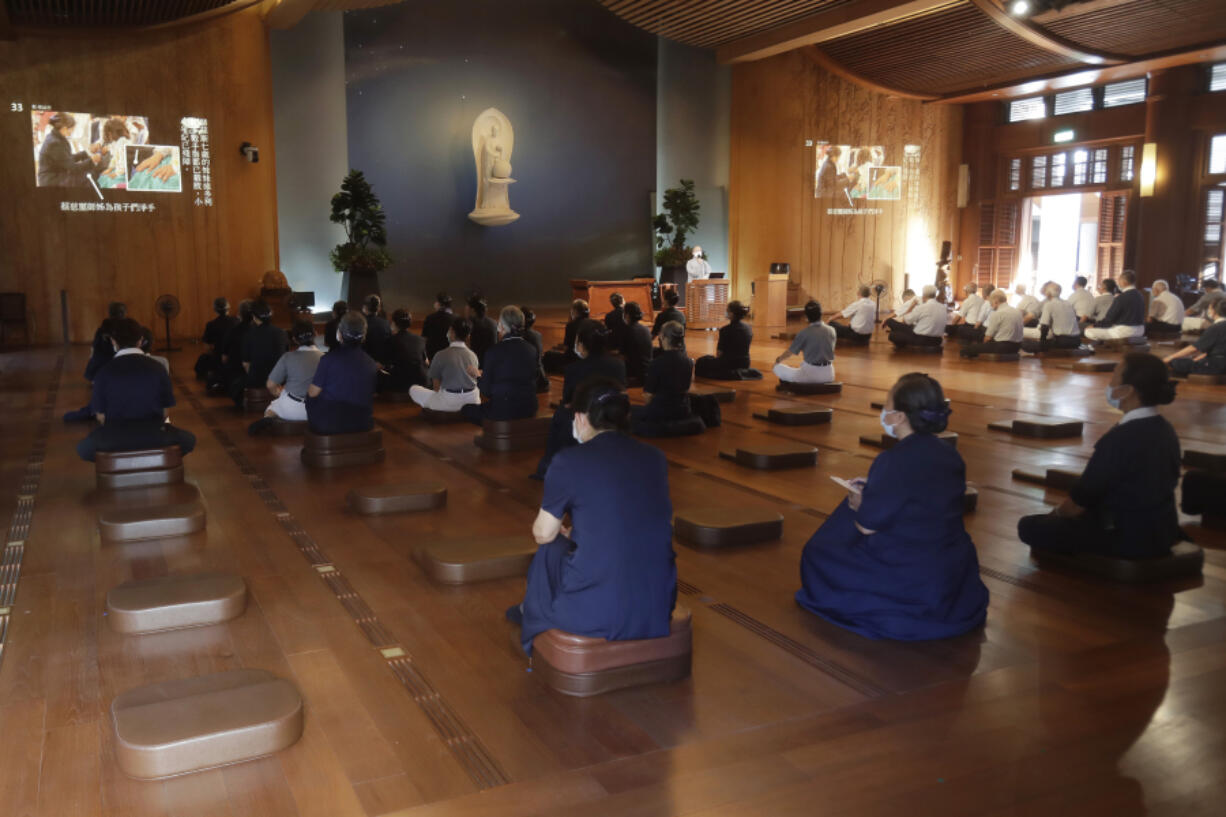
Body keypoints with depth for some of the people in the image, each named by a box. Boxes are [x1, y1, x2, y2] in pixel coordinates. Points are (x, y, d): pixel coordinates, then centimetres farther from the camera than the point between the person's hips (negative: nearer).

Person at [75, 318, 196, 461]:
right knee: (189, 440, 28)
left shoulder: (104, 372, -4)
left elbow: (101, 416, 3)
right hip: (154, 436, 0)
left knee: (83, 448, 32)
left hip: (115, 440, 0)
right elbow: (165, 411, 5)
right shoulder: (157, 368, -2)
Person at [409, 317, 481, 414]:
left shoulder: (441, 355, -7)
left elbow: (436, 386, -1)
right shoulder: (473, 355, 4)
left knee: (413, 389, 16)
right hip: (472, 402, 4)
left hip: (449, 403, -4)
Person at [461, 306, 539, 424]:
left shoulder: (495, 351, -13)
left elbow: (486, 390, -8)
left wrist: (478, 376, 14)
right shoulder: (531, 350, 1)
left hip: (504, 412, -6)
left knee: (466, 409, 18)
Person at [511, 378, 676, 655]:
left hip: (600, 611, -5)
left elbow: (543, 534, 2)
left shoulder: (569, 461, -9)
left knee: (550, 550, 24)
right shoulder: (655, 457, 5)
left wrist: (565, 531, 25)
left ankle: (533, 617, 51)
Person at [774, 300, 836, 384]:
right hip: (828, 375, 5)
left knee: (778, 368, 9)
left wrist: (779, 359, 25)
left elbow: (790, 352, 2)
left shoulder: (804, 333, -12)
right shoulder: (831, 331, 1)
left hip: (809, 374, -5)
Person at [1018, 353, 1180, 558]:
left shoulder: (1119, 439, -25)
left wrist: (1057, 513, 7)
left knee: (1029, 527, 0)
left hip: (1129, 539, -9)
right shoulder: (1165, 430, 2)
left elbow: (1080, 500, -16)